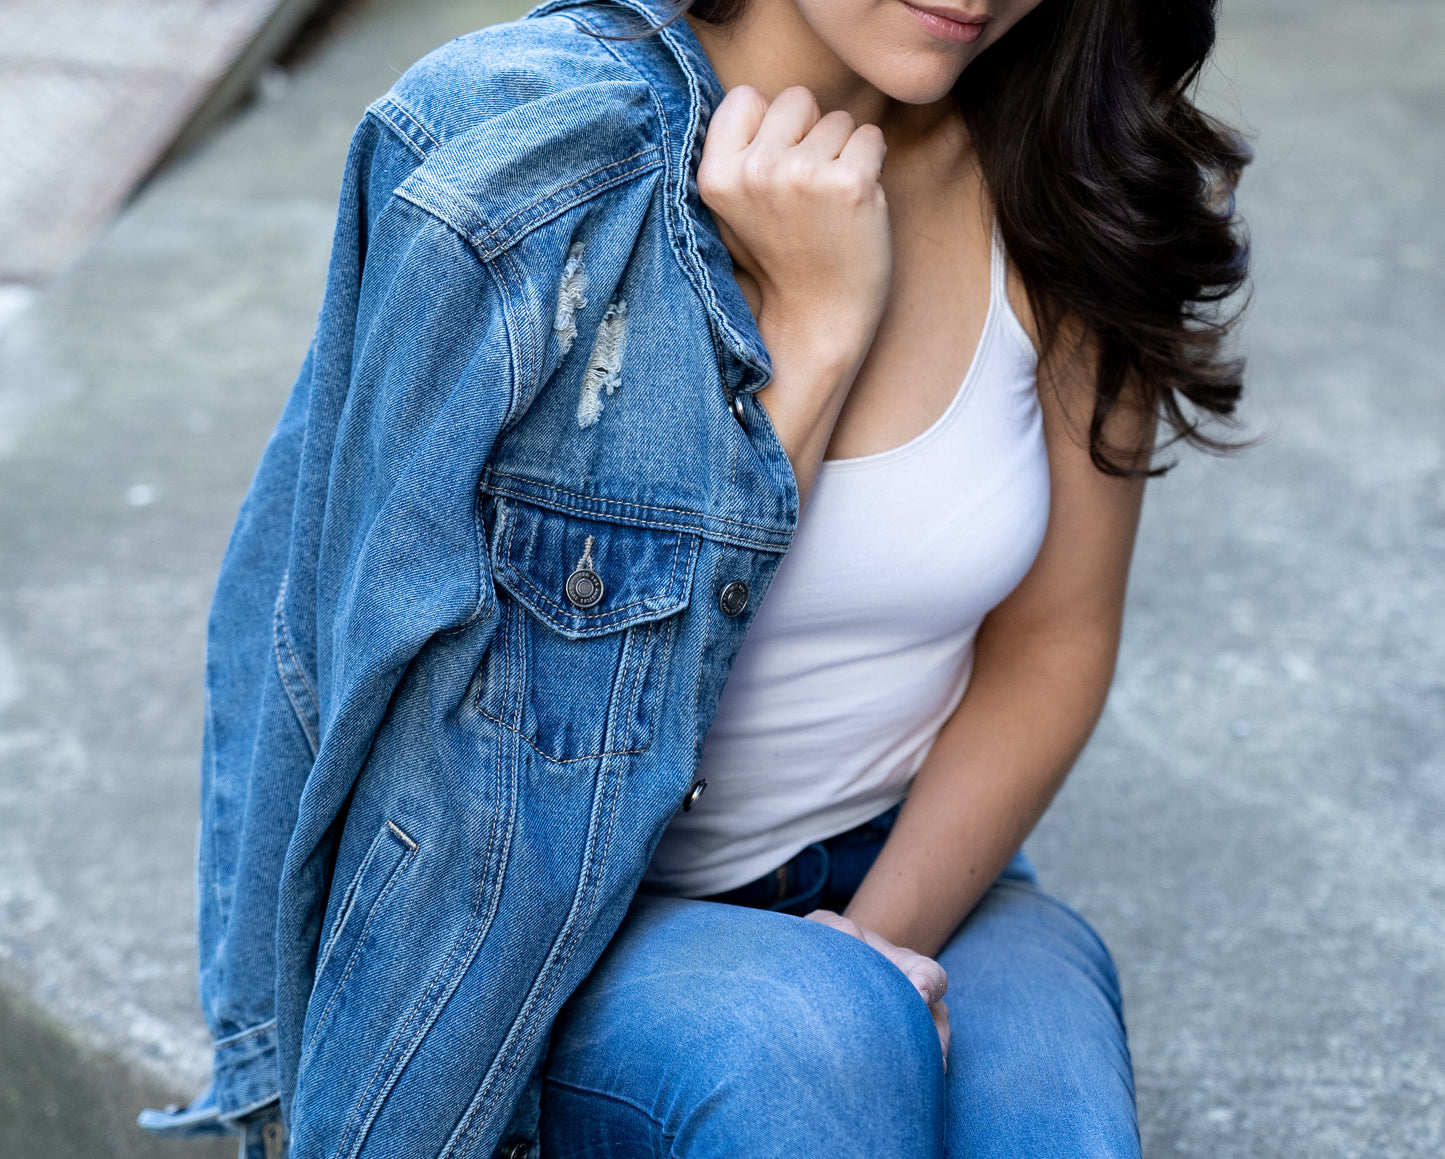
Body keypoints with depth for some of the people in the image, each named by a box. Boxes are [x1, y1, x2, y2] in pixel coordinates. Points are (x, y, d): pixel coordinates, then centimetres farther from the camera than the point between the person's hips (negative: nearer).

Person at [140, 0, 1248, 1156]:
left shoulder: (1080, 186, -7)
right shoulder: (516, 156, -17)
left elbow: (1053, 647, 1)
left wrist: (878, 944, -12)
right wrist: (815, 327, -22)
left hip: (915, 868, 3)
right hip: (543, 913, -2)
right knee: (807, 1058, -32)